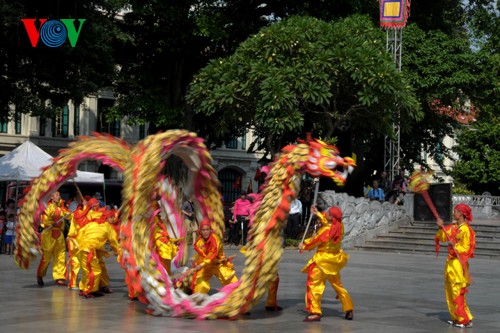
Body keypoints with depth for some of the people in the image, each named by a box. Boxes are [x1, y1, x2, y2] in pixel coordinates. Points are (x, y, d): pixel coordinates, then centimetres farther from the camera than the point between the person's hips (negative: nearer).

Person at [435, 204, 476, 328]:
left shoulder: (466, 230, -14)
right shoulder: (453, 227, 9)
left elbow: (466, 249, -13)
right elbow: (442, 237, 9)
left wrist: (455, 245, -26)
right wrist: (441, 227, -6)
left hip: (459, 263, -9)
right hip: (451, 261, 9)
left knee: (458, 292, -8)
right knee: (450, 291, 13)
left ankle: (466, 320, -2)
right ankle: (457, 317, 22)